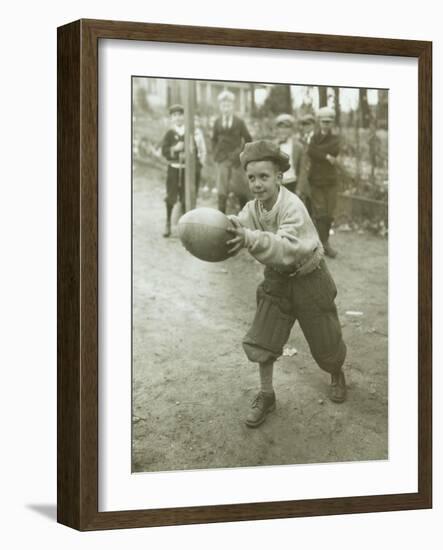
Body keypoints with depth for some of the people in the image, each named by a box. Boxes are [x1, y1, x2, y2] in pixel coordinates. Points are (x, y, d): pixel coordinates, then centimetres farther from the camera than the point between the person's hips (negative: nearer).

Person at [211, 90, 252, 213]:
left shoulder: (239, 122, 0)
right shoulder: (217, 122, 6)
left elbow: (248, 139, 6)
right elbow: (214, 140, 16)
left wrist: (241, 153, -1)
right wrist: (216, 154, 6)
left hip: (236, 160, -1)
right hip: (222, 160, 1)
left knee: (240, 190, 2)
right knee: (221, 190, -3)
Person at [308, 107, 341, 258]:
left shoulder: (335, 138, 8)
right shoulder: (315, 137, 4)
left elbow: (335, 150, -14)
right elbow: (311, 151, -16)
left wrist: (318, 151, -13)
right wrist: (327, 156, -16)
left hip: (331, 181, 2)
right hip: (316, 181, -2)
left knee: (329, 214, 3)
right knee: (320, 213, -7)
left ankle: (324, 241, 17)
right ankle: (323, 244, -5)